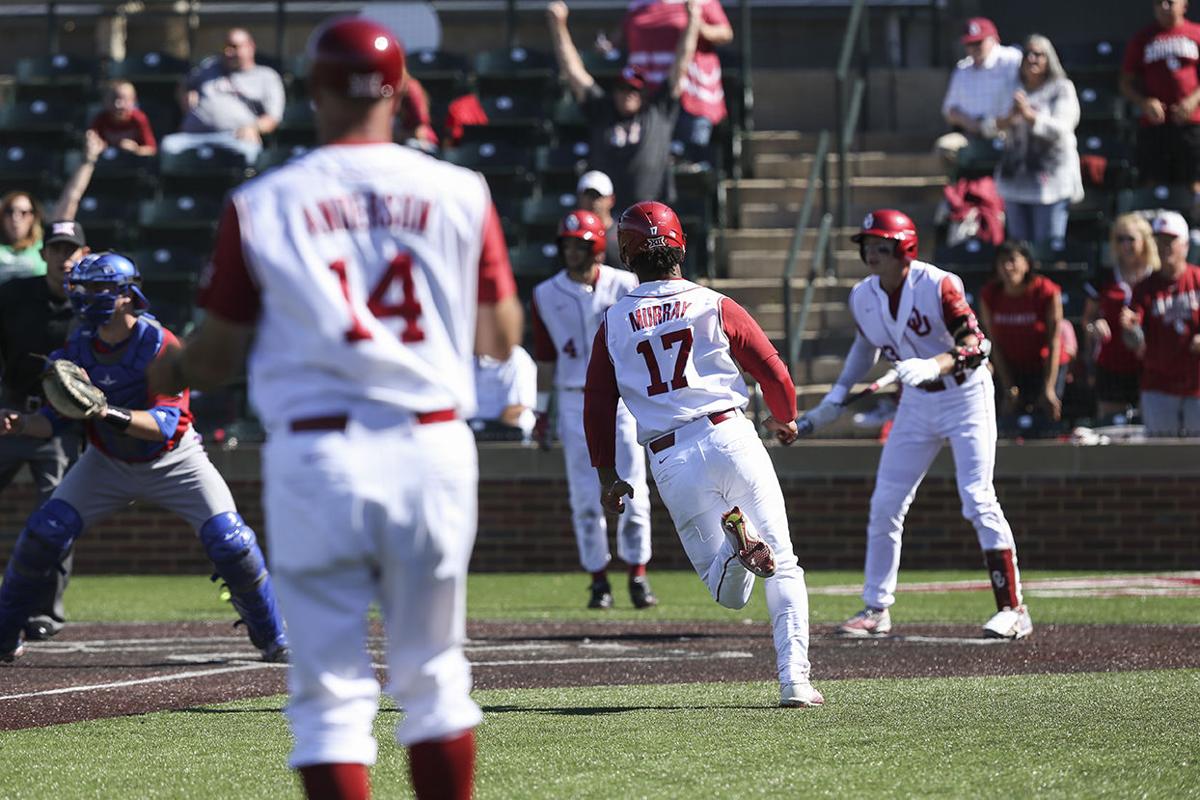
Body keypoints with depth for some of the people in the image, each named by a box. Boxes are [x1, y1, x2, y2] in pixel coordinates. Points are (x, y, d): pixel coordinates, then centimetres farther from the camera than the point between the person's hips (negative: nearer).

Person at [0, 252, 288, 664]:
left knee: (229, 541, -16)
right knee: (43, 533, -12)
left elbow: (164, 423, -34)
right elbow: (56, 417, -8)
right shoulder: (78, 347, -13)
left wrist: (110, 414, -50)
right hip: (107, 462, 3)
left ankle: (273, 640, 4)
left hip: (172, 460, -3)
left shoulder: (161, 345, -26)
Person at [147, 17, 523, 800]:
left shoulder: (262, 205, 1)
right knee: (434, 675, 14)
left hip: (316, 457, -1)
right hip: (432, 444, 1)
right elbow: (503, 336, 8)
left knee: (332, 688, 2)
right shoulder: (460, 193, 3)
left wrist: (162, 375, 27)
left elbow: (215, 355, 5)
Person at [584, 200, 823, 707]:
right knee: (784, 568, 6)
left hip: (669, 462, 2)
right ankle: (795, 680, -9)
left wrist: (607, 476, 19)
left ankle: (734, 539, -24)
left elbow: (597, 406, 8)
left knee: (730, 595, 10)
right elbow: (773, 373, 7)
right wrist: (785, 420, 27)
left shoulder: (614, 324, 9)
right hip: (730, 437, -1)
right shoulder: (715, 307, 5)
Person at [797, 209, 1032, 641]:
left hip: (965, 396, -6)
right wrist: (834, 400, 14)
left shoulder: (938, 285, -22)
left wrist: (934, 367, -44)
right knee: (884, 504, 4)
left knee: (977, 499, -14)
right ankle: (876, 610, 15)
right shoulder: (863, 297, -3)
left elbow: (974, 344, -27)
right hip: (916, 403, 6)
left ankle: (1013, 609, -9)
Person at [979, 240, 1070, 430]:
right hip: (1011, 370, 3)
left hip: (1047, 367, -3)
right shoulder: (989, 295, -10)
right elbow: (995, 344, -6)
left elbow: (1054, 343, -15)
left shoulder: (1047, 292, -18)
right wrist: (1009, 388, -9)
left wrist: (1049, 389, -17)